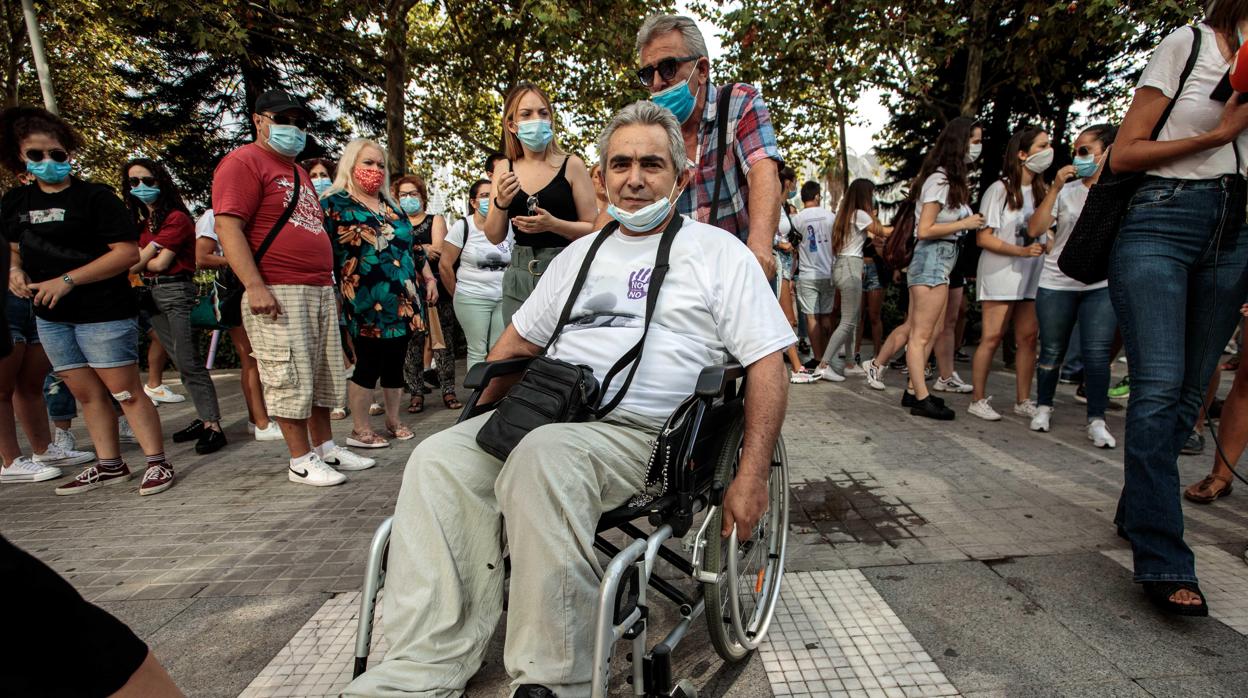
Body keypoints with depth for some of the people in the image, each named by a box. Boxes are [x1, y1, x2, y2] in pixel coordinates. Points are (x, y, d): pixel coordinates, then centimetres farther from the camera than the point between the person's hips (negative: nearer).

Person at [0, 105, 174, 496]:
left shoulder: (95, 197, -7)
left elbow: (128, 252, -15)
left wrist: (68, 280, -17)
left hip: (103, 313, -7)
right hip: (50, 317, 7)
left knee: (125, 390, -6)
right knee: (86, 393, 11)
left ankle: (157, 463, 1)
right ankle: (109, 465, 20)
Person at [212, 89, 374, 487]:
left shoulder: (298, 172, 24)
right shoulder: (243, 162, -3)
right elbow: (227, 227, -13)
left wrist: (329, 282, 22)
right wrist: (255, 286, -22)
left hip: (320, 290, 9)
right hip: (277, 292, -9)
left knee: (323, 376, 11)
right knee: (290, 379, -4)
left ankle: (325, 447, 22)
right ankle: (301, 461, 6)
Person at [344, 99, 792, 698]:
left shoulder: (718, 253, 7)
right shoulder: (581, 254, 23)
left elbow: (768, 365, 0)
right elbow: (518, 340, 26)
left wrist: (751, 477, -10)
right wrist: (479, 419, 14)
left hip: (644, 432, -5)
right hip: (547, 412, 6)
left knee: (542, 459, -33)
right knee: (439, 459, -17)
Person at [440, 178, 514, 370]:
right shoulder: (462, 227, -3)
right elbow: (445, 264, -3)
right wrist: (458, 294, 2)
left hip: (503, 298, 3)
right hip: (472, 299, -3)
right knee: (478, 351, 3)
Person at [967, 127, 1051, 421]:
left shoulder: (1040, 192, 13)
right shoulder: (1000, 189, -6)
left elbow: (1043, 232, 23)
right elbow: (983, 238, -12)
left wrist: (1047, 247, 3)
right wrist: (1022, 251, -19)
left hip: (1031, 276, 7)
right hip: (1000, 275, -6)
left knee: (1029, 337, 5)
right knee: (992, 337, -7)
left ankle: (1023, 401, 14)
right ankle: (978, 400, 1)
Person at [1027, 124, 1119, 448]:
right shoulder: (1067, 190, 6)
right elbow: (1035, 229, -6)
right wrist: (1055, 188, -11)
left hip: (1102, 284, -1)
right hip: (1057, 282, 1)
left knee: (1096, 352, -8)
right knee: (1052, 351, 7)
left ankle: (1096, 420, 3)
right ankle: (1043, 407, 24)